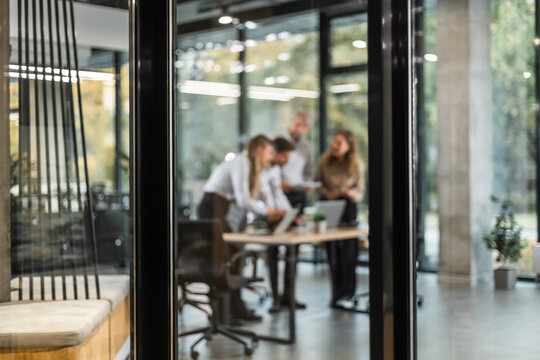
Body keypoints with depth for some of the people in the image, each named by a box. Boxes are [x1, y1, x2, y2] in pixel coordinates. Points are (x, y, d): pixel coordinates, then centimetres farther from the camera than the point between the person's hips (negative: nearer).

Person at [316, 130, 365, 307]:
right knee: (331, 249, 0)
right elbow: (318, 182, 8)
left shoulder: (357, 165, -8)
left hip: (347, 206, -1)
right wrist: (327, 193, -10)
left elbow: (360, 192, -4)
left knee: (347, 249, -3)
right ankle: (337, 292, 9)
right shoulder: (325, 160, -4)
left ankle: (347, 292, 7)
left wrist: (350, 193, -26)